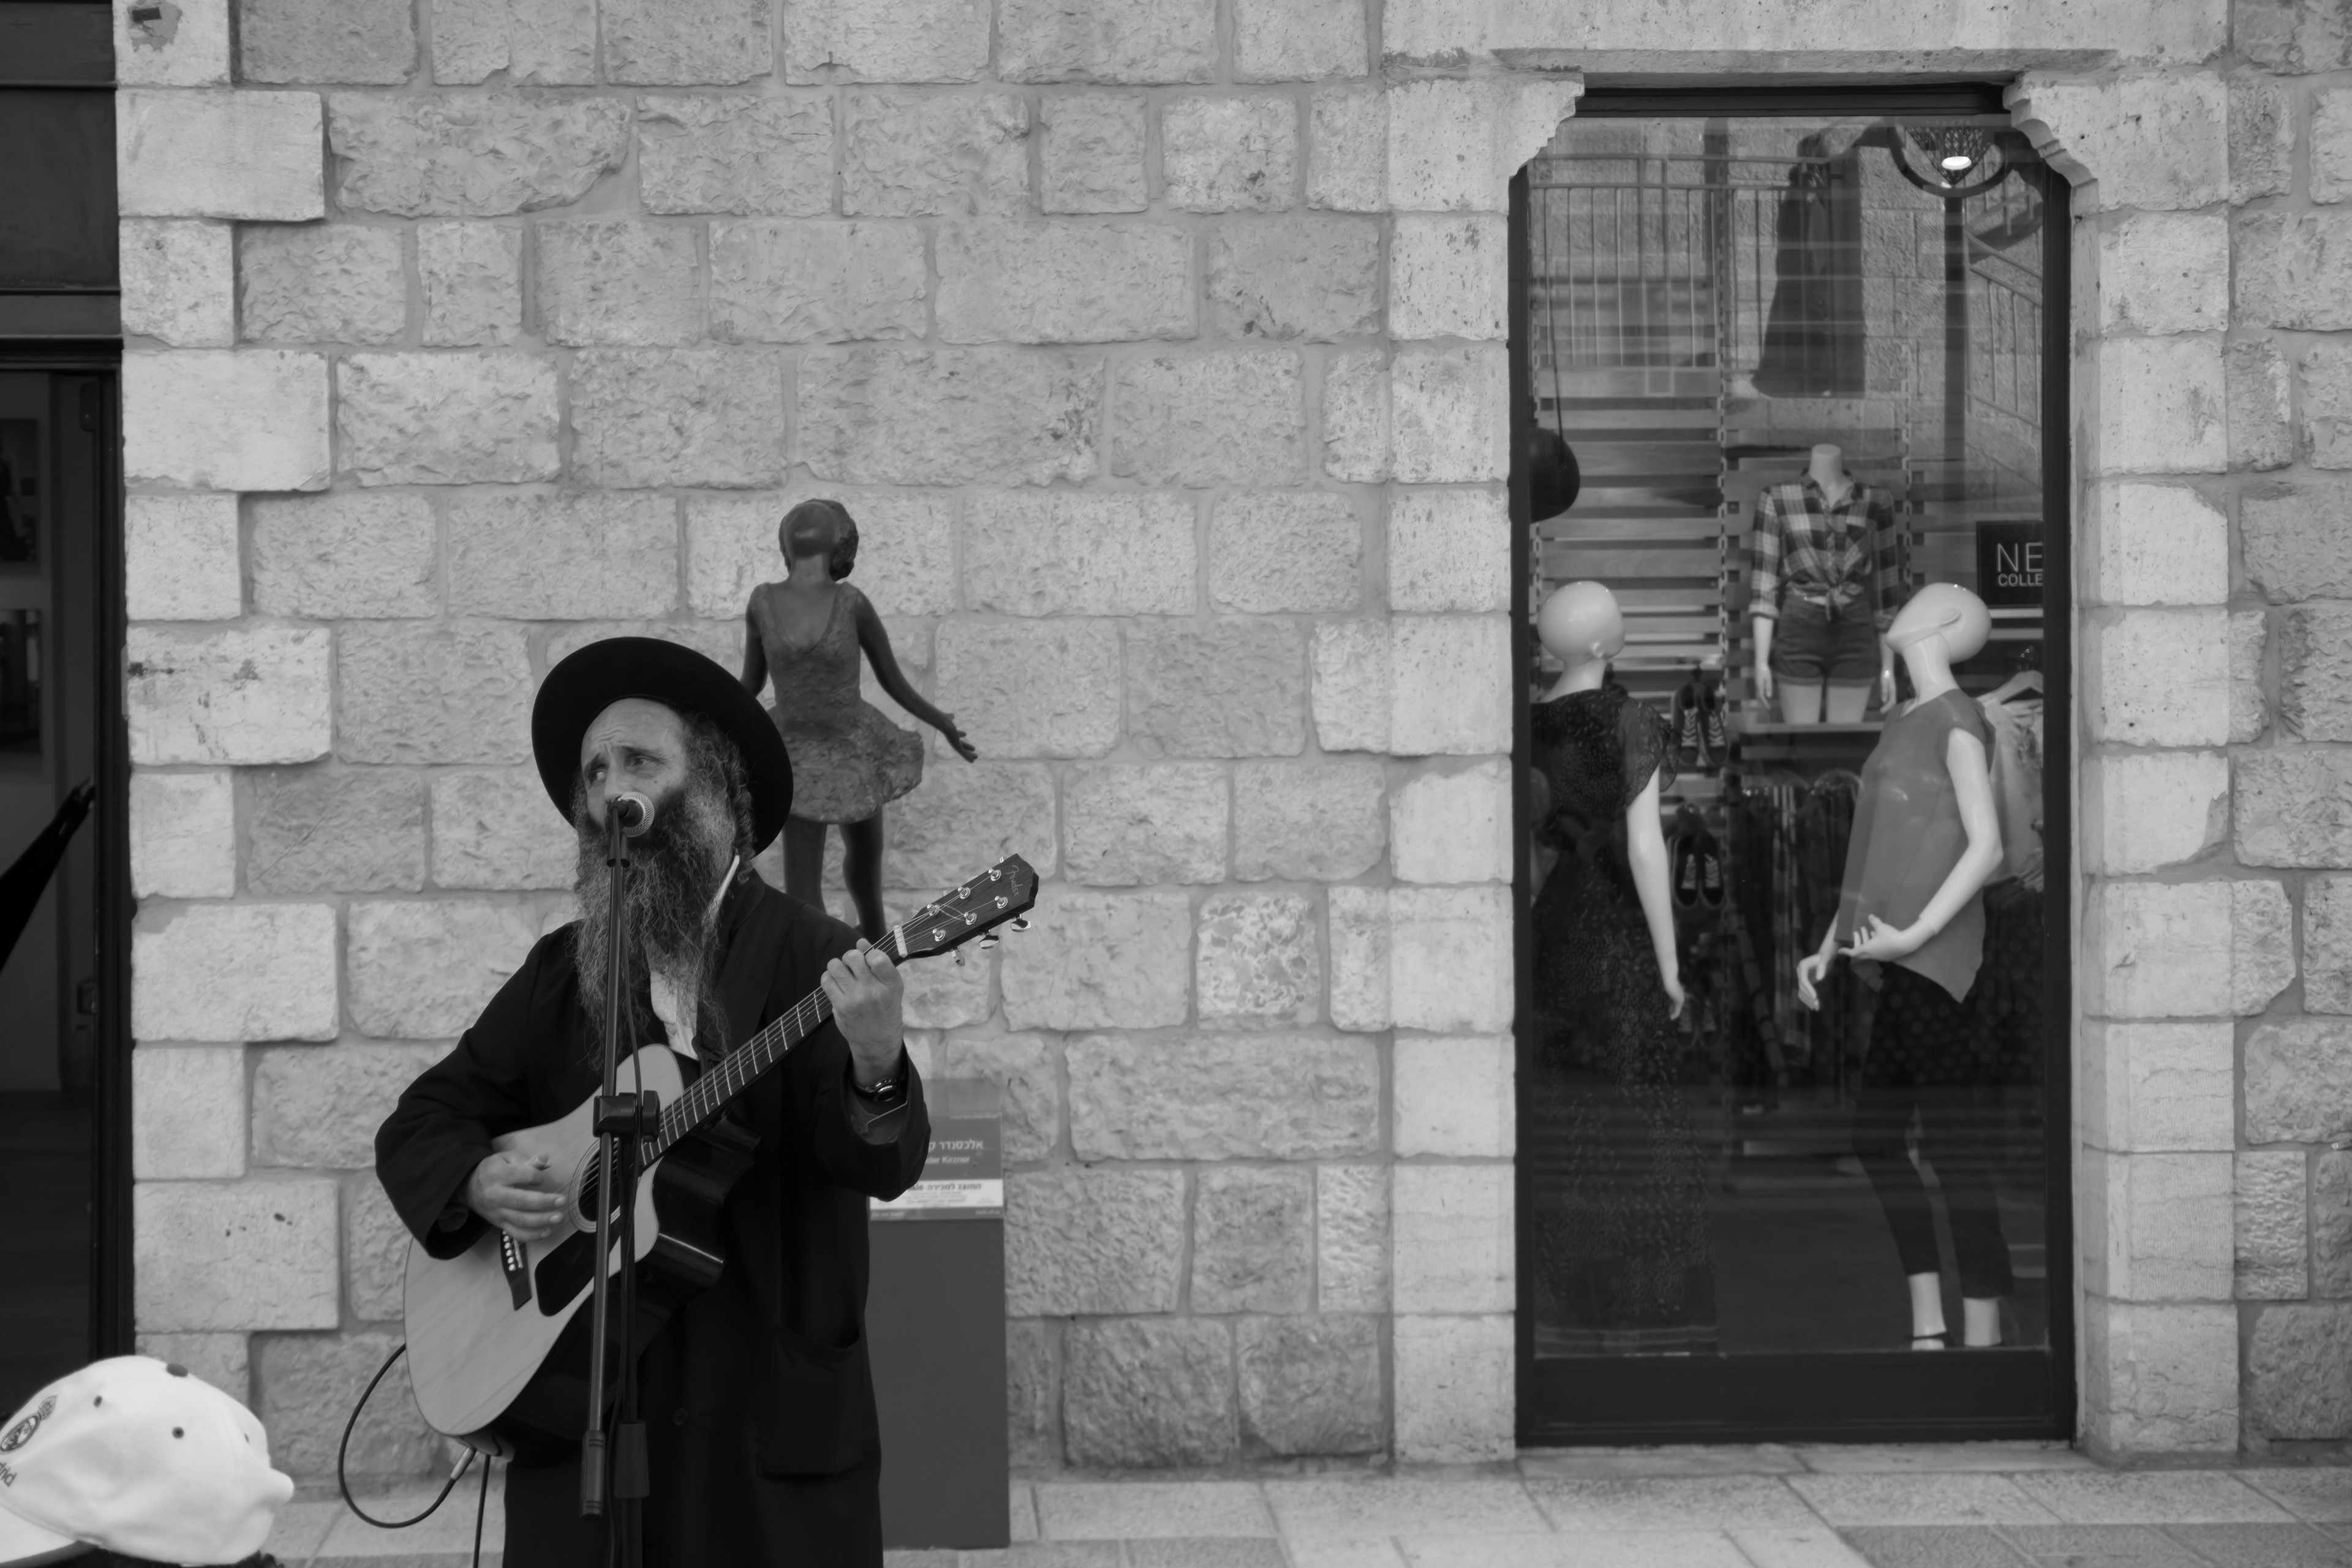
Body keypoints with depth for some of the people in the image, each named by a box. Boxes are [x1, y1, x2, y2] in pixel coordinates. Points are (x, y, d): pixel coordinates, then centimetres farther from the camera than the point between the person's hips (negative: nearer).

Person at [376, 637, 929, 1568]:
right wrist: (476, 1183, -9)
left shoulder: (811, 958, -5)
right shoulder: (562, 970, 8)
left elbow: (885, 1167, -16)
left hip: (771, 1420, -3)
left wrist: (876, 1071, -37)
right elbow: (419, 1124, 13)